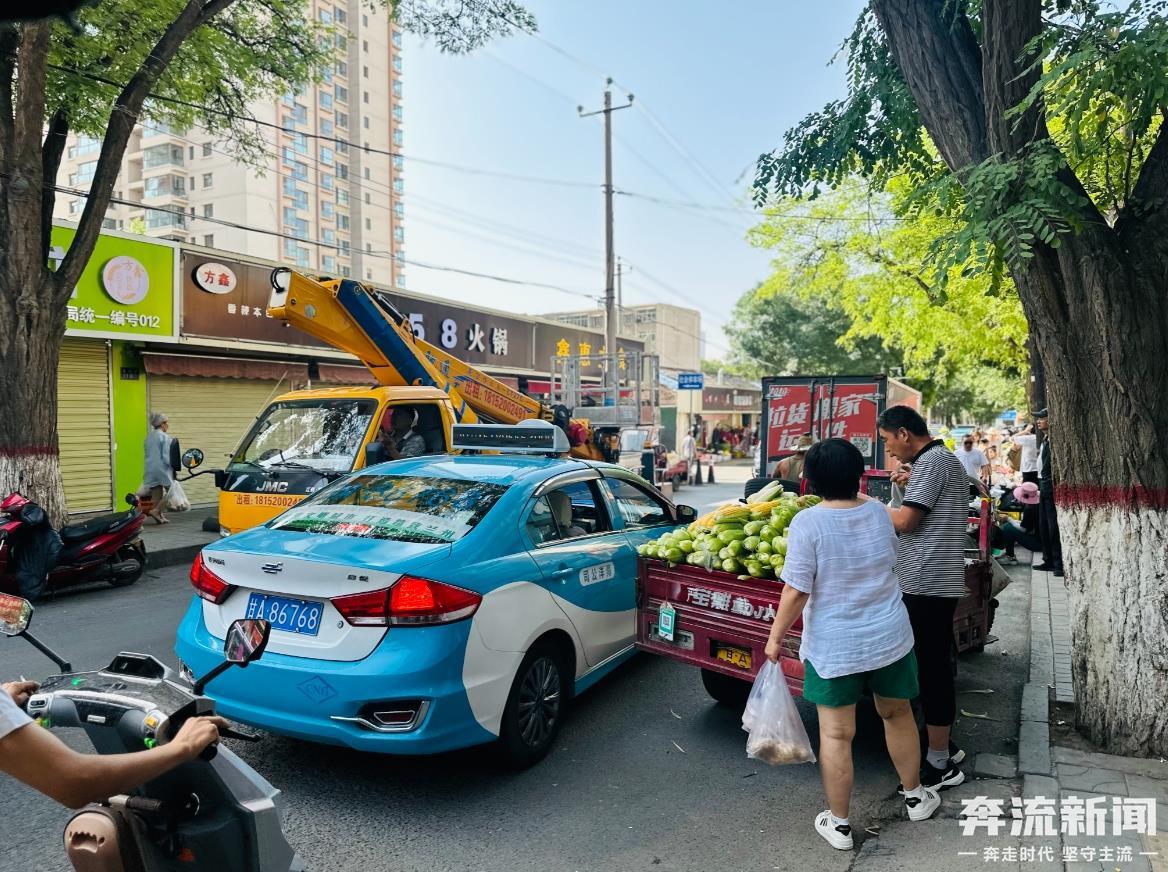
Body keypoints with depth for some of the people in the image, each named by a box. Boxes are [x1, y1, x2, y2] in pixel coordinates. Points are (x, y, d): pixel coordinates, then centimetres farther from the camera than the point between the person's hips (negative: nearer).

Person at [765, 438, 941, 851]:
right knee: (898, 715, 24)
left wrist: (775, 637, -8)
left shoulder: (807, 523, -19)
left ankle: (839, 823, 20)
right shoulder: (878, 512, -3)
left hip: (832, 649, -5)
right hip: (891, 639, 5)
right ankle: (915, 796, 43)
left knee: (836, 735, 7)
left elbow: (796, 591, -19)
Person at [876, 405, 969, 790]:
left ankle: (939, 765, 7)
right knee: (936, 665, 18)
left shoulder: (930, 463, -14)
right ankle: (943, 746, 30)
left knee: (930, 669, -3)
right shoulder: (946, 459, 17)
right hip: (938, 580, 11)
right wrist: (912, 484, 12)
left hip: (927, 582, -11)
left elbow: (905, 520, -19)